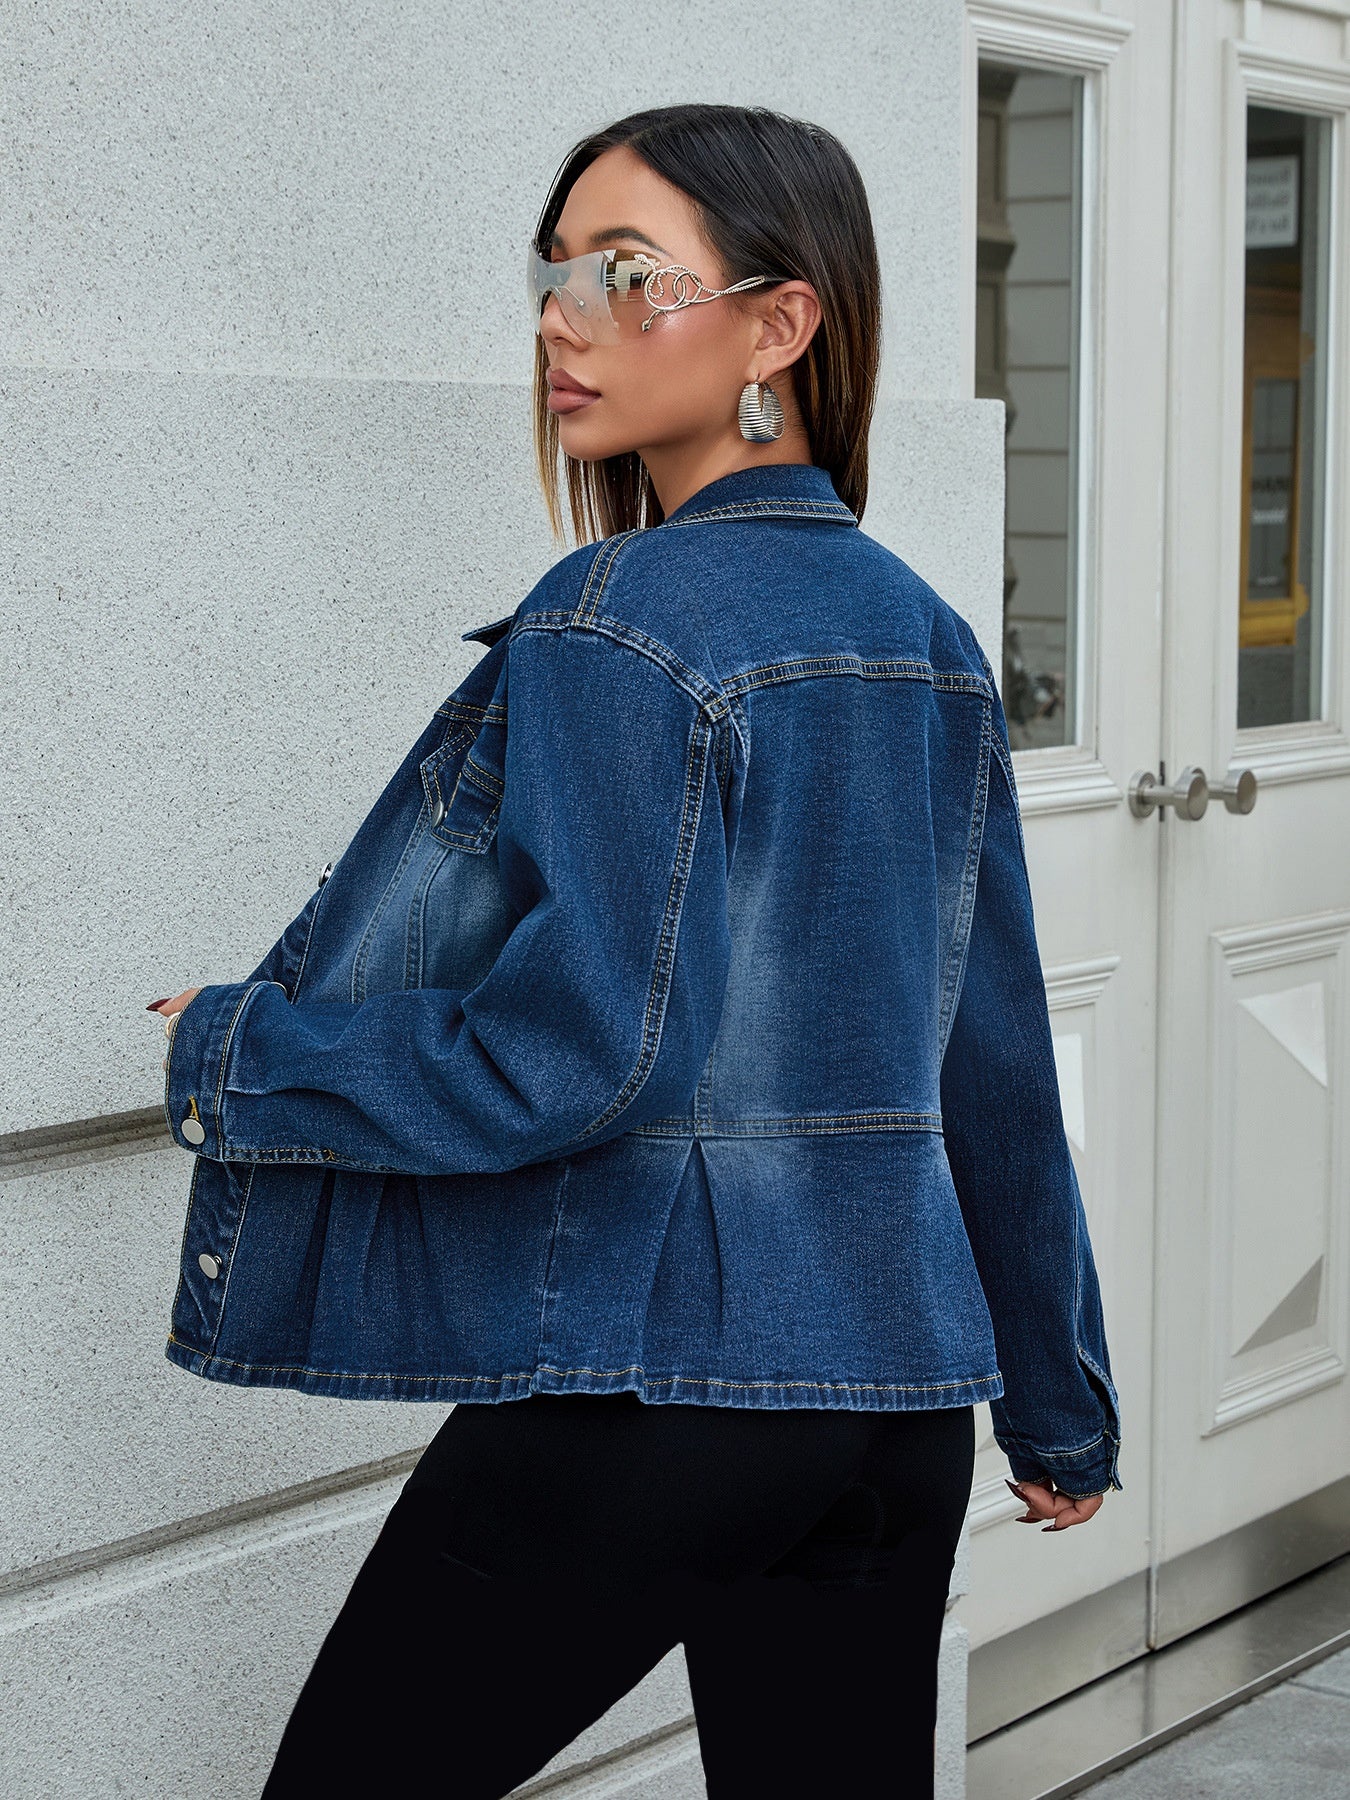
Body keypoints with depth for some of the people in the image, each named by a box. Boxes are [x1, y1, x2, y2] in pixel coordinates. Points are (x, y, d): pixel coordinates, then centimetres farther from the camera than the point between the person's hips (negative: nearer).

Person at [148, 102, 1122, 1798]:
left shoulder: (614, 631, -14)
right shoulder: (925, 638, 8)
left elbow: (570, 1055, -20)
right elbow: (993, 1061, 13)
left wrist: (230, 1055, -6)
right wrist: (1055, 1395, 21)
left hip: (636, 1382, -7)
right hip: (898, 1394, 7)